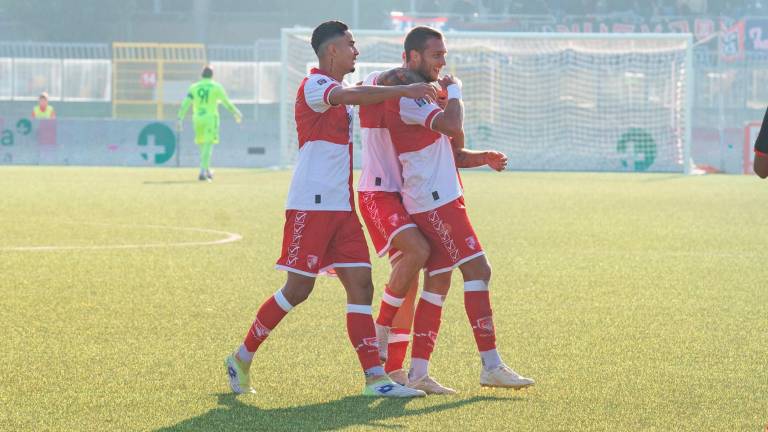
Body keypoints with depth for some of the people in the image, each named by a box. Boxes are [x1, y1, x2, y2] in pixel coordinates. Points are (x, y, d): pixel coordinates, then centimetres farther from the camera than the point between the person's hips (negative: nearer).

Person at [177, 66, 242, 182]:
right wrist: (236, 113, 19)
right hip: (211, 119, -3)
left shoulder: (194, 87, 6)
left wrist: (180, 120, -4)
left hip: (197, 119, 3)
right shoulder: (216, 87, 0)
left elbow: (185, 104, -2)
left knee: (203, 146, 20)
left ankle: (207, 171, 28)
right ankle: (203, 172, -22)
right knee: (208, 146, -8)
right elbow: (226, 102, 4)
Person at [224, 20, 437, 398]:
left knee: (361, 286, -2)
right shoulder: (313, 85, -10)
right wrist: (404, 90, -30)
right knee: (298, 289, -5)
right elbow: (351, 95, -29)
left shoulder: (339, 95, 19)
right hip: (311, 205, -9)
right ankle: (242, 358, 10)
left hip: (342, 207, 9)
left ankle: (374, 377, -6)